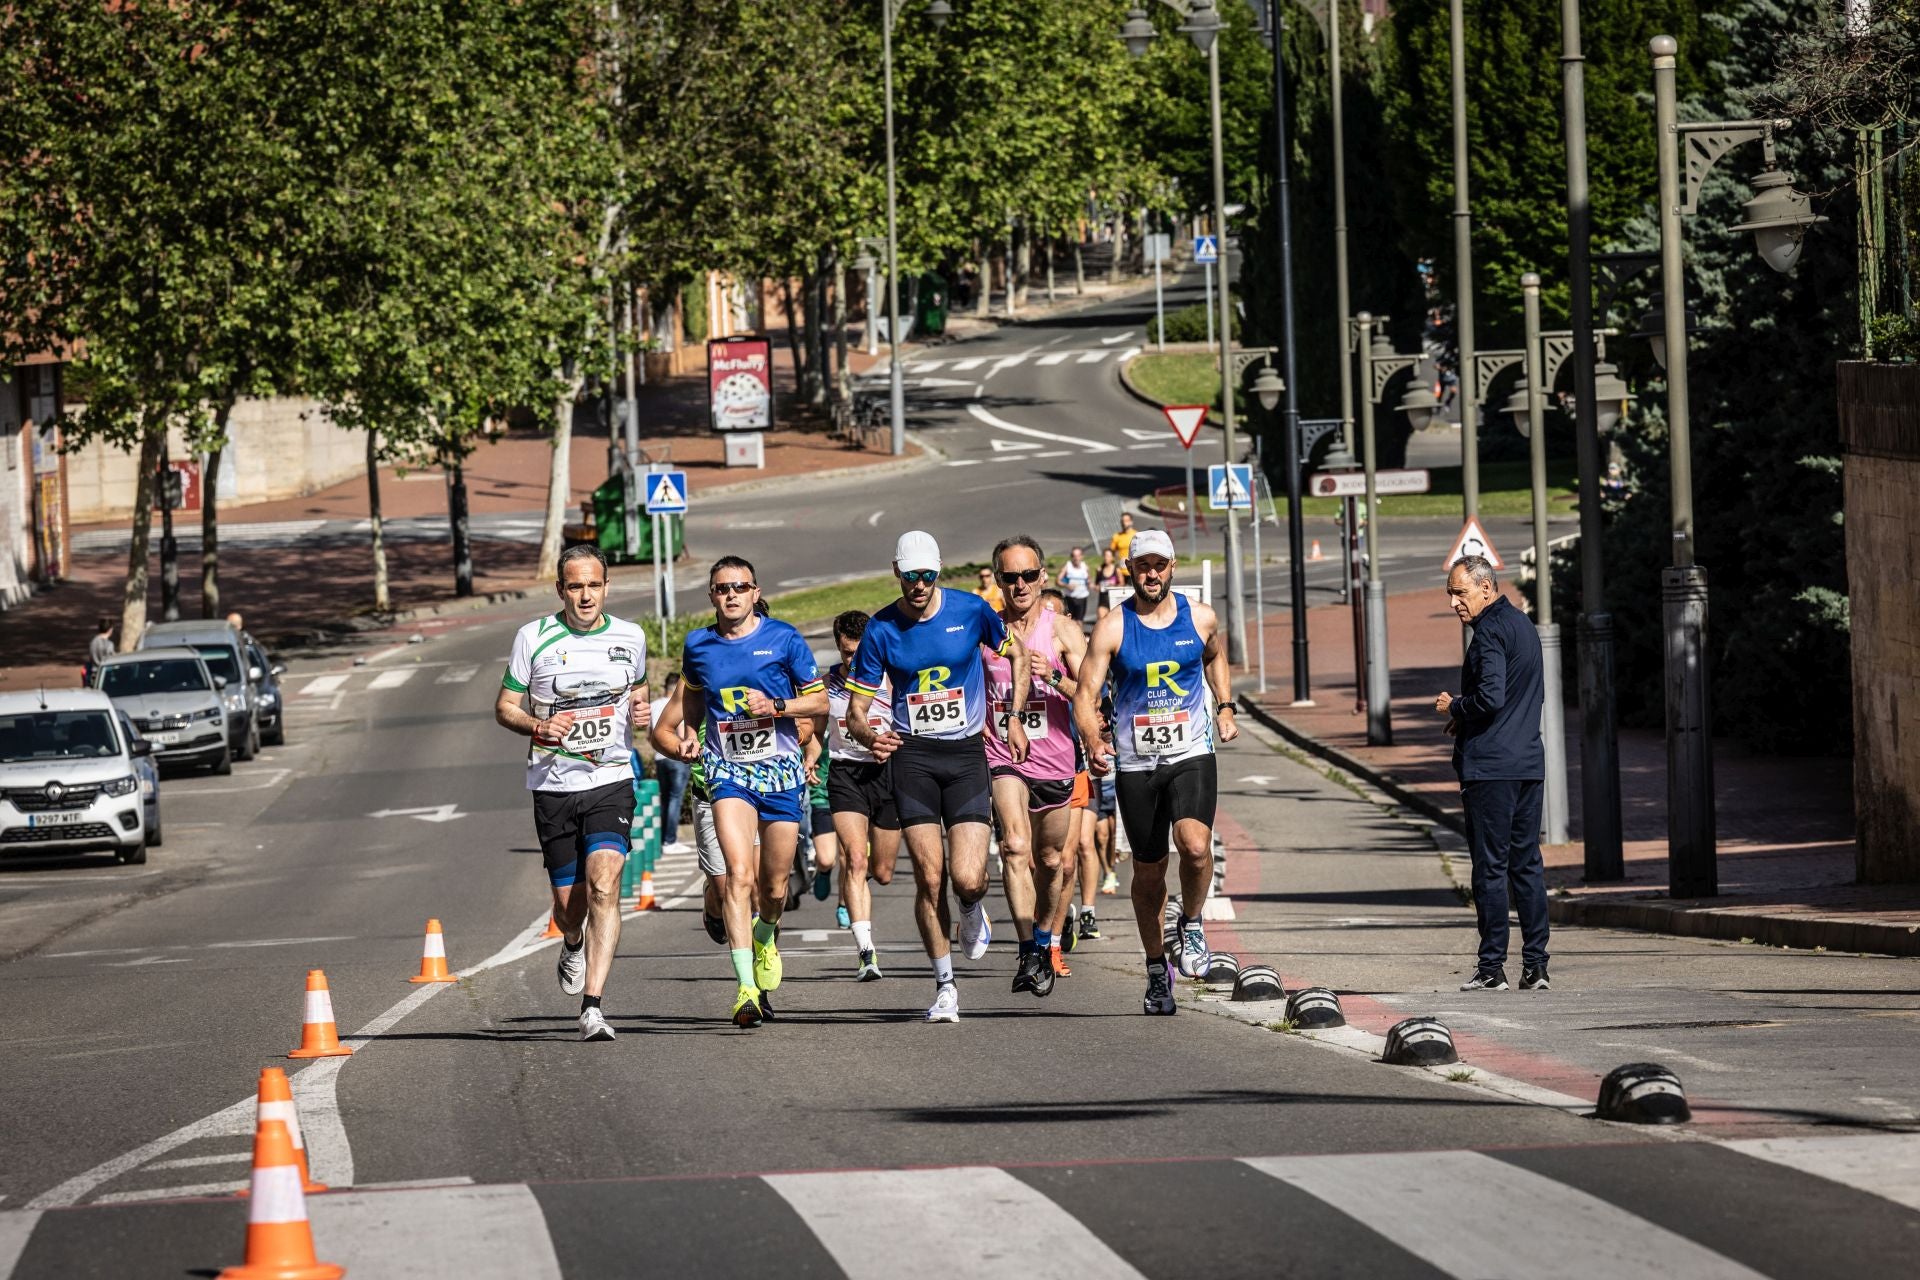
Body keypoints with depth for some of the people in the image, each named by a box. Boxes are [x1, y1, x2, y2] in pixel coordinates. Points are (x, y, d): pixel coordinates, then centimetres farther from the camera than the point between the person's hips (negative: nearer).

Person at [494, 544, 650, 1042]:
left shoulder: (630, 637, 5)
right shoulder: (534, 637, -1)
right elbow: (505, 706, 5)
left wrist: (641, 712, -1)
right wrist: (536, 727, -16)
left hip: (611, 781, 0)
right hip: (553, 784, 0)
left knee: (604, 884, -19)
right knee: (568, 900, 6)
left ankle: (592, 1008, -22)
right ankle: (573, 944, 46)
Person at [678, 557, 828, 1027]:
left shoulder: (783, 639, -3)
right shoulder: (698, 646, 4)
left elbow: (819, 700, 0)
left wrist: (776, 706, -15)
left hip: (781, 772, 0)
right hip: (728, 772, 0)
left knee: (774, 887, 9)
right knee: (739, 875, -20)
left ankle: (766, 936, 46)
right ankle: (746, 987, -24)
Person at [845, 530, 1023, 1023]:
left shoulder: (970, 611, -3)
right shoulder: (880, 630, -2)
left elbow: (1018, 654, 15)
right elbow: (856, 708, 0)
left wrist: (1015, 716, 7)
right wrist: (868, 735, -22)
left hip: (967, 753, 0)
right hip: (912, 756, 0)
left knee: (967, 879, -12)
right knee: (929, 878, -6)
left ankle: (973, 911, 27)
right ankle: (944, 986, 8)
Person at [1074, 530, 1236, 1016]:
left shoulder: (1200, 618, 2)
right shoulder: (1112, 628, -6)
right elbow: (1086, 694, -10)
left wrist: (1224, 707, 12)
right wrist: (1093, 743, -27)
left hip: (1191, 756, 0)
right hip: (1135, 762, 0)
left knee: (1195, 844, -25)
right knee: (1148, 870, 9)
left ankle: (1192, 924, 3)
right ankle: (1157, 968, 28)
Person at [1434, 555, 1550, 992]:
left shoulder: (1490, 632, -13)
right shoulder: (1524, 626, 16)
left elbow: (1490, 697, -23)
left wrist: (1454, 707, -3)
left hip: (1490, 765, -9)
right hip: (1529, 762, 9)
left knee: (1490, 866, -5)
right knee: (1527, 864, 9)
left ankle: (1492, 968, -4)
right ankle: (1535, 967, 7)